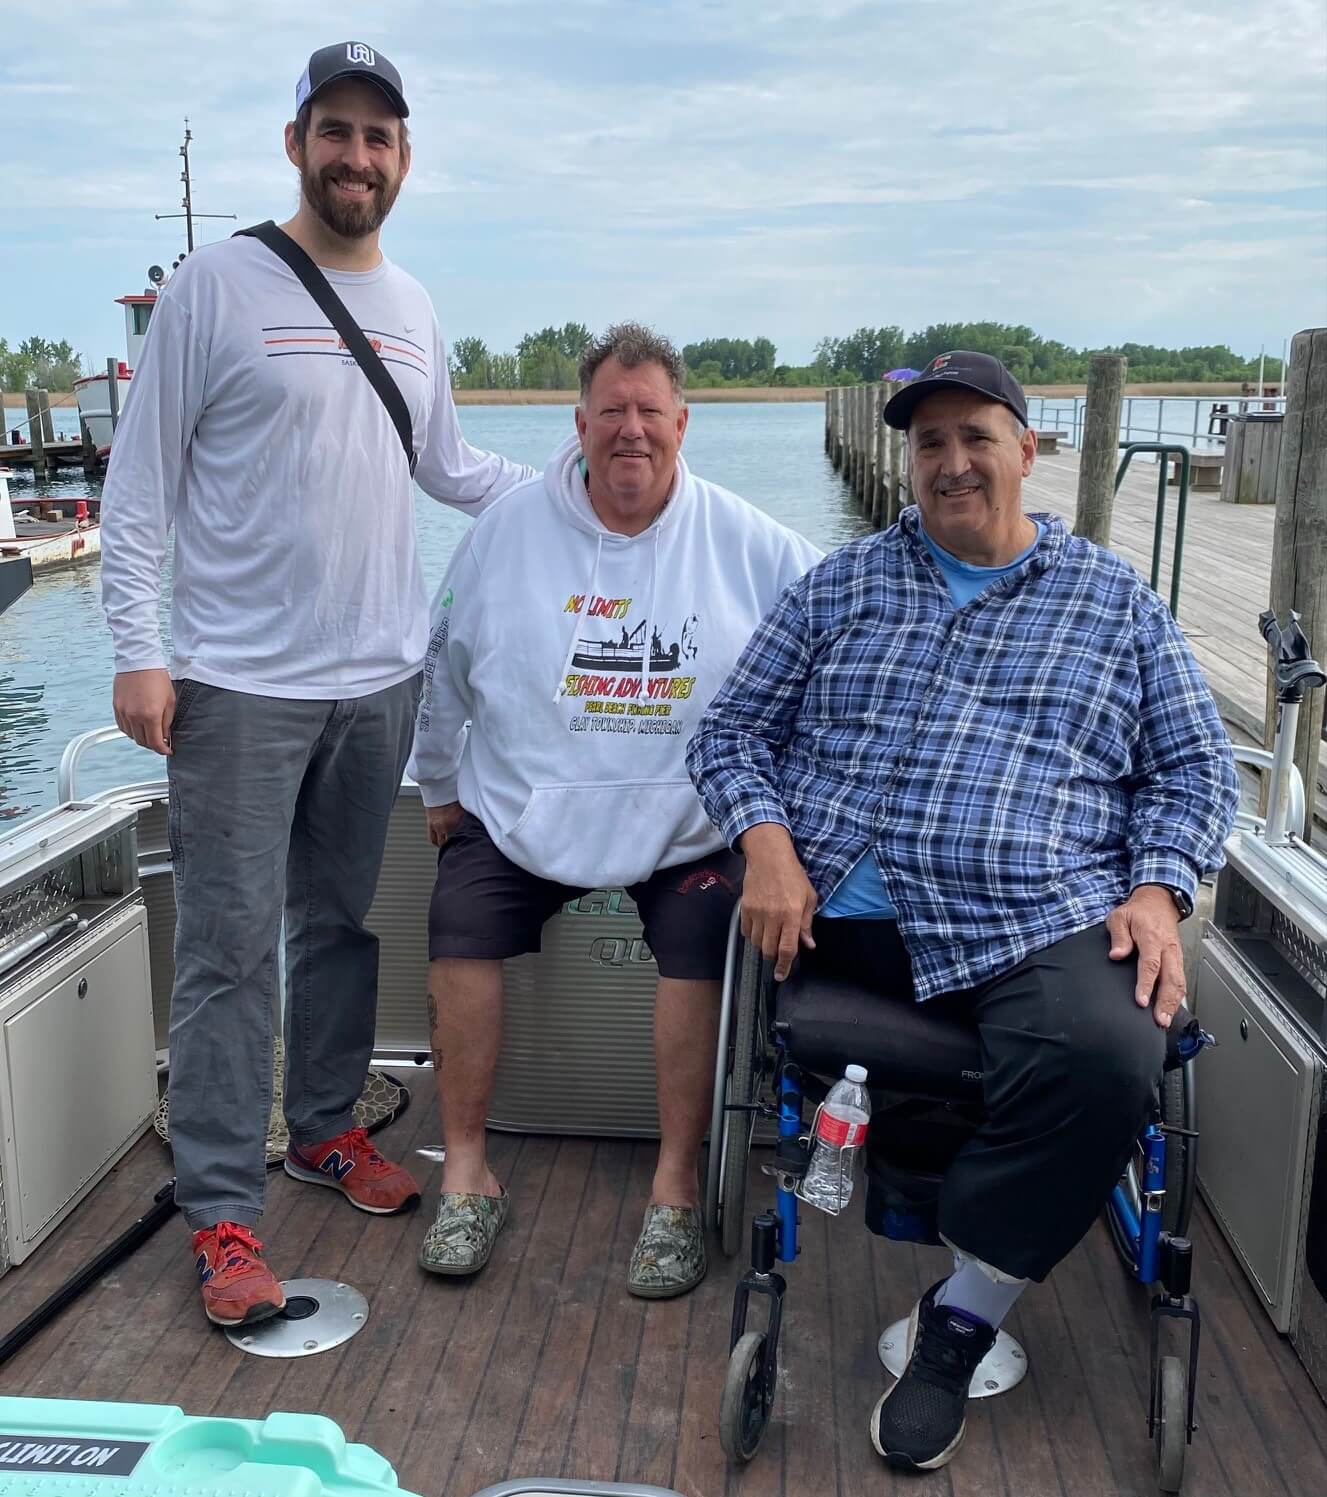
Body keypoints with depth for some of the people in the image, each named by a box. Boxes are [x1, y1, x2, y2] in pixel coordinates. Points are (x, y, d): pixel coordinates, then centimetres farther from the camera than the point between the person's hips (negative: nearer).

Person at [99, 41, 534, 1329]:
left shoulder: (413, 309, 12)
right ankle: (221, 1214, 8)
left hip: (379, 680, 5)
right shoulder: (216, 284, -4)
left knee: (341, 924, 15)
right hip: (239, 686, -5)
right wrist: (136, 651, -12)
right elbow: (139, 482, -5)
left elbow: (445, 464, 21)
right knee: (229, 948, -1)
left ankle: (323, 1129, 32)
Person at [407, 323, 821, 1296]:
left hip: (689, 817, -1)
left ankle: (676, 1190, -4)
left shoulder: (744, 542, 0)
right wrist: (442, 786, 18)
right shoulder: (511, 529, 4)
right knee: (460, 933, -17)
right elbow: (445, 665, 14)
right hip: (520, 807, 2)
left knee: (697, 957, -23)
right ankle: (467, 1173, 1)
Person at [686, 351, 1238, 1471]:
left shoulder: (1116, 601, 17)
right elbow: (734, 731, 14)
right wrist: (768, 846, -5)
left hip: (1041, 919, -1)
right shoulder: (843, 585, 18)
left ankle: (961, 1320, -8)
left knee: (1107, 1056, -30)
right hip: (846, 910, 2)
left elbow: (1195, 767, 15)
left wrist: (1156, 892, -3)